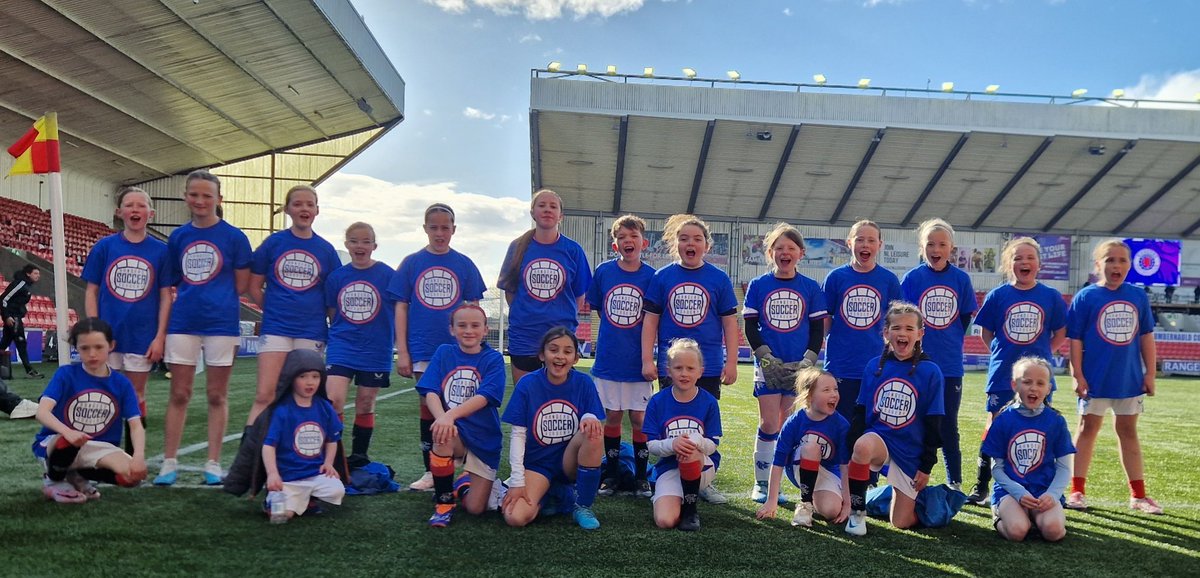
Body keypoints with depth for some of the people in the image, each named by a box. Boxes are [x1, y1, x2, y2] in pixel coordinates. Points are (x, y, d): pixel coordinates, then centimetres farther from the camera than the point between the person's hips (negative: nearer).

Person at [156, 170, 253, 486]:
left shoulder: (234, 236, -2)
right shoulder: (178, 236, 8)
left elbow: (242, 285, -1)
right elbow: (171, 283, 16)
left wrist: (216, 296, -1)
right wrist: (190, 297, 1)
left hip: (221, 322, -3)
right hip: (183, 321, 3)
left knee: (217, 395, 6)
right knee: (178, 394, 7)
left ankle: (213, 464, 14)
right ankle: (169, 463, 14)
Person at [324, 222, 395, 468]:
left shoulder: (388, 275, -4)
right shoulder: (336, 277, 3)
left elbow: (399, 314, 2)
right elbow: (332, 315, 13)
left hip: (375, 351, -1)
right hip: (341, 349, 1)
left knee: (365, 405, 9)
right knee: (333, 400, -13)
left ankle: (358, 459, 24)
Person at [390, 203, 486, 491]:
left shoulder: (464, 264, 3)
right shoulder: (412, 263, 2)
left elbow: (473, 308, 6)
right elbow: (401, 307, 2)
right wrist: (402, 352, -2)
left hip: (457, 348, 0)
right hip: (423, 349, 0)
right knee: (428, 407, 7)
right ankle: (431, 472, 16)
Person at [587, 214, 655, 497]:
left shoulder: (651, 276, -5)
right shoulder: (603, 271, -1)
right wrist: (616, 332, 6)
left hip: (638, 360, -1)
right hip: (609, 358, 1)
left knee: (639, 417, 5)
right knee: (612, 416, 9)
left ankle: (641, 476, 18)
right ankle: (612, 473, 22)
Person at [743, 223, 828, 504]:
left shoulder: (811, 288, 4)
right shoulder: (758, 286, 2)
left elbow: (818, 330, 5)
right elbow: (750, 327, 1)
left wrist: (807, 361, -9)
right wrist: (768, 359, -10)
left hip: (799, 368, 1)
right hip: (768, 365, -1)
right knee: (768, 424, -3)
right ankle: (761, 484, 10)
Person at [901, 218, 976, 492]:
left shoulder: (961, 279, 0)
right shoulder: (912, 278, -5)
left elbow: (965, 318, 10)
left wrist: (950, 343, 8)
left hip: (950, 366, 1)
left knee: (948, 427, 10)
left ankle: (955, 484, 21)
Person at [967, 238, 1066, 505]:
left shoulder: (1052, 296, 0)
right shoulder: (997, 295, -2)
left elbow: (1060, 334, 10)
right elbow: (986, 333, 7)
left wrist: (1040, 354, 1)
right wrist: (1003, 353, 0)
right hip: (1003, 375, -1)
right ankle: (981, 487, 14)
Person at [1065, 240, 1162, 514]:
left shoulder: (1138, 296, 2)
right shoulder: (1086, 297, -8)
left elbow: (1146, 337, 8)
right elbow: (1075, 339, -7)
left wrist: (1150, 373, 5)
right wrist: (1077, 375, -10)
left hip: (1130, 378, 3)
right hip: (1096, 379, -3)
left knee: (1128, 431, 14)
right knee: (1087, 429, 7)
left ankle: (1138, 494, 23)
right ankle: (1077, 490, 14)